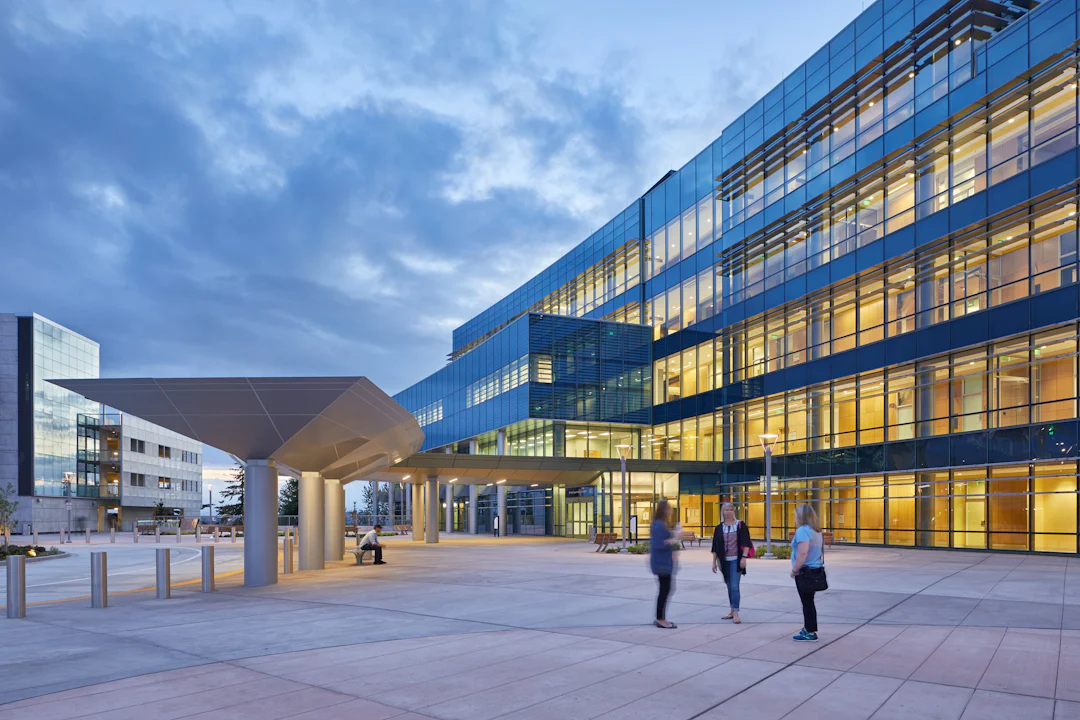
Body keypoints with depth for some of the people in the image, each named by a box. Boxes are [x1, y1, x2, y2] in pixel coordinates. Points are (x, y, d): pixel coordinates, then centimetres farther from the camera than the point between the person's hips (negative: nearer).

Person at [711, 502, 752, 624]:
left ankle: (735, 613, -10)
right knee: (729, 587, 11)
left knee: (734, 587, -11)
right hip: (724, 561, 4)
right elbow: (715, 546, 10)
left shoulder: (740, 525, -1)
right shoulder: (719, 528, 8)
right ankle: (732, 610, 20)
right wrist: (714, 562, 8)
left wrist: (744, 557, -14)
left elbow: (746, 543, -5)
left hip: (736, 560, -4)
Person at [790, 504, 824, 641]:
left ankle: (811, 633, 7)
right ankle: (808, 628, 24)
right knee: (808, 602, 16)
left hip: (805, 572, -9)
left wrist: (794, 570, -15)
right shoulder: (816, 531, 11)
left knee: (807, 603, 0)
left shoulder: (803, 530, -17)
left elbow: (802, 554, -24)